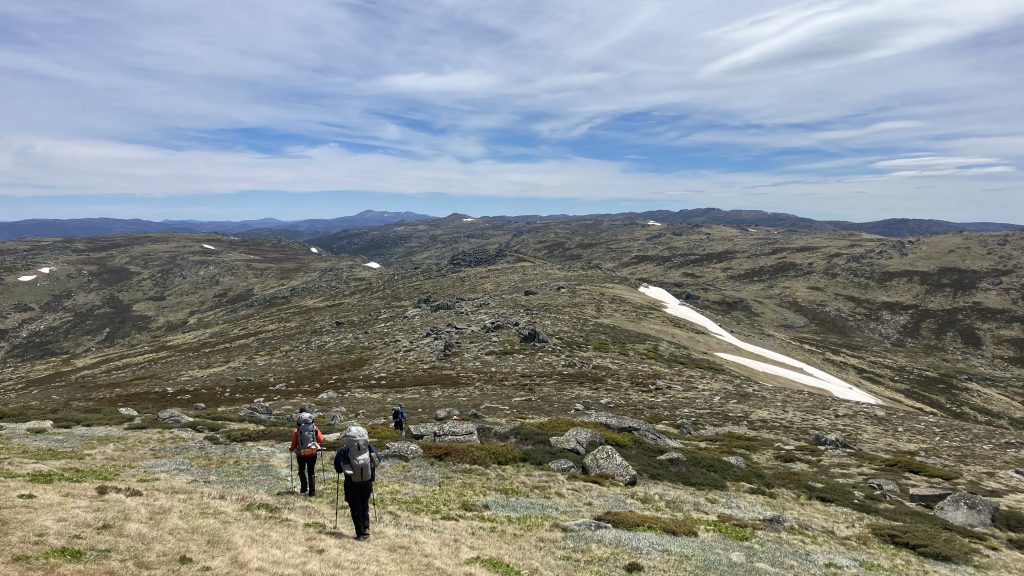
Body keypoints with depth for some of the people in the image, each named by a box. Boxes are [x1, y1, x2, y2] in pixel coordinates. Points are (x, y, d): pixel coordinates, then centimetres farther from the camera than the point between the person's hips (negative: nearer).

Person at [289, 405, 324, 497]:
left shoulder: (296, 430, -11)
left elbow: (294, 443, -8)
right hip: (312, 452, 1)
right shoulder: (314, 428, -6)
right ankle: (312, 492, 8)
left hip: (301, 453, -1)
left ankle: (304, 487, 15)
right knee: (311, 472, 10)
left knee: (302, 470, 23)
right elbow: (321, 440, -1)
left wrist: (291, 448, 13)